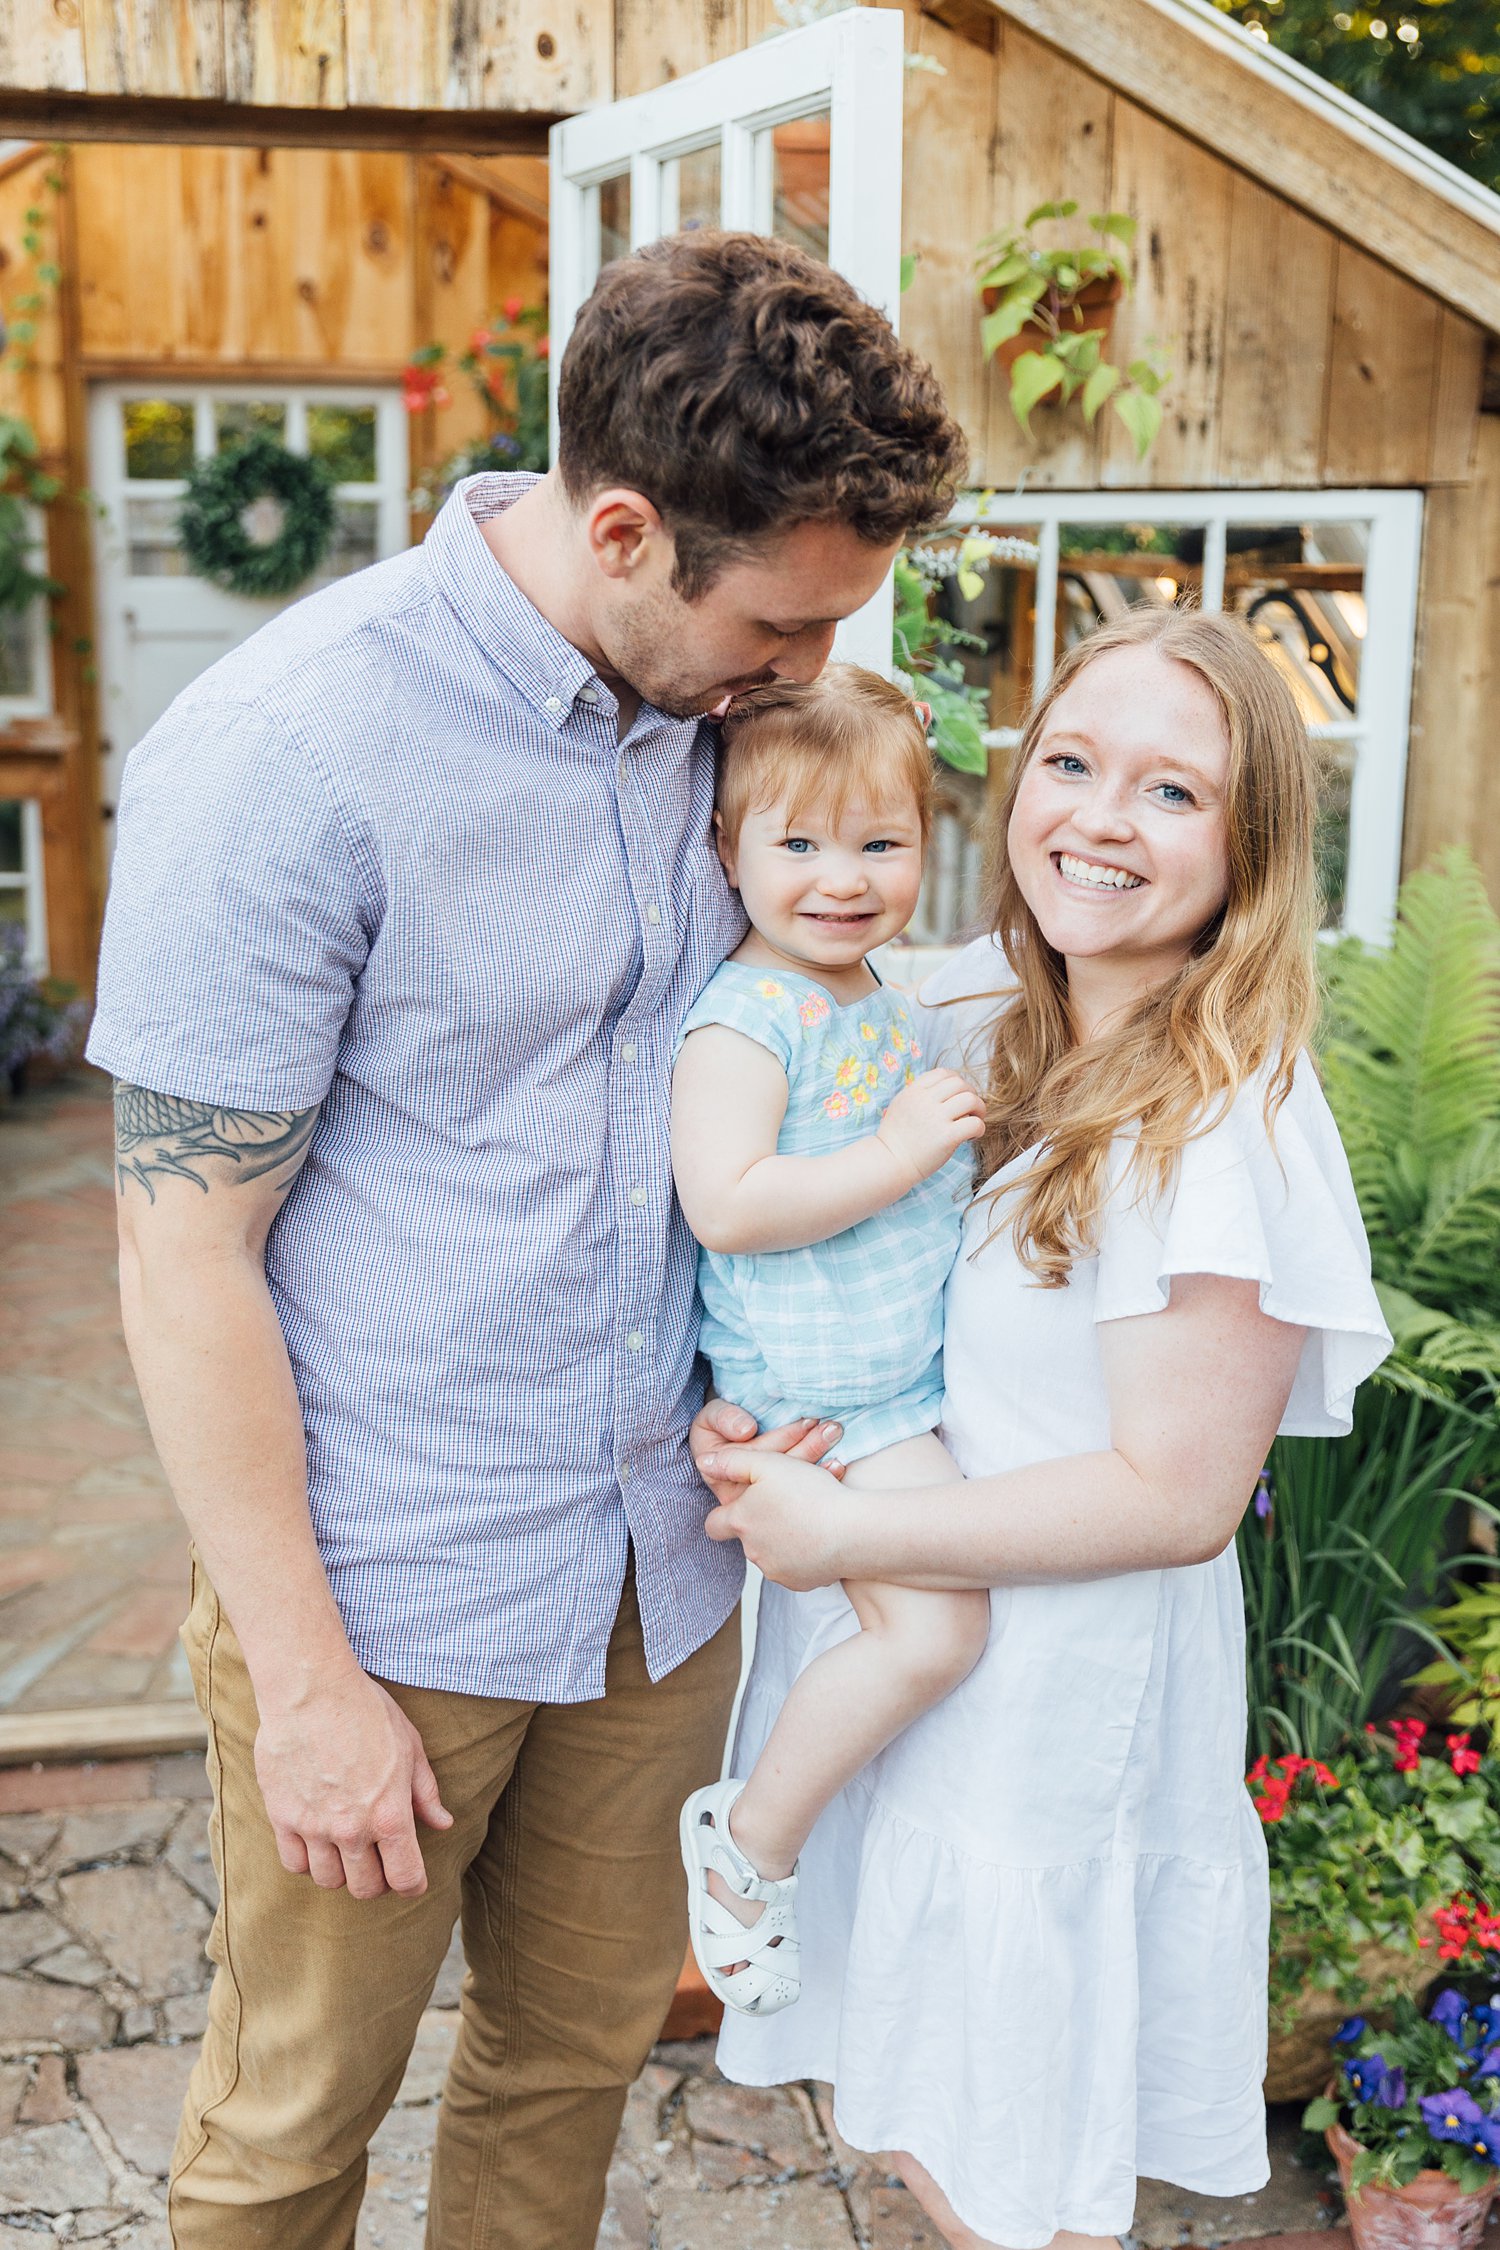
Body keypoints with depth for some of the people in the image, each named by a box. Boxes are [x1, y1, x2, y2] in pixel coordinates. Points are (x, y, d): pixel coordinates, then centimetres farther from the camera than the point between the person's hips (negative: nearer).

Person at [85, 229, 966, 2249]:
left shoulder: (715, 699, -1)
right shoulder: (280, 762, -20)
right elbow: (187, 1264, -16)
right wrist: (307, 1681, -12)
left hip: (661, 1554, 6)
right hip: (383, 1586, -5)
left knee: (584, 2045, 22)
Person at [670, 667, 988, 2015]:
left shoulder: (875, 997, 12)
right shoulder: (746, 1017, -18)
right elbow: (727, 1203, -29)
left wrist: (966, 1130, 11)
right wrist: (901, 1153, -26)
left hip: (913, 1369, 10)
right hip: (824, 1396, -10)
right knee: (934, 1627, -16)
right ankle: (751, 1838, 4)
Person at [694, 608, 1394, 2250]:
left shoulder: (1225, 1124, -22)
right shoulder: (969, 1018, 0)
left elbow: (1176, 1496, -22)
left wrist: (839, 1531, -19)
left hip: (1057, 1712, -7)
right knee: (884, 2118, 24)